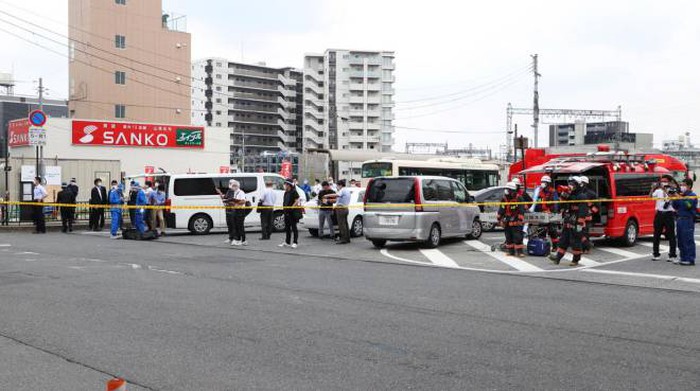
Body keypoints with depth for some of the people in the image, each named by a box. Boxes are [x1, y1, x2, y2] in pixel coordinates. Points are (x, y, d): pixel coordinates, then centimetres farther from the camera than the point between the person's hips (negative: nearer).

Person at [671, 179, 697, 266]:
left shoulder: (692, 196, -3)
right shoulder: (682, 195, 18)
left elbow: (688, 205, -18)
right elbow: (675, 206, 18)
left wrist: (680, 198, -13)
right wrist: (675, 198, 4)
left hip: (688, 220, -8)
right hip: (680, 219, 8)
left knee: (688, 240, -8)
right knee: (681, 241, 10)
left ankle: (690, 260, -7)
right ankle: (683, 258, 16)